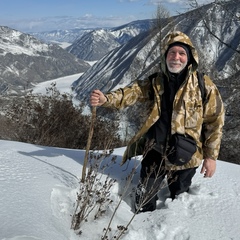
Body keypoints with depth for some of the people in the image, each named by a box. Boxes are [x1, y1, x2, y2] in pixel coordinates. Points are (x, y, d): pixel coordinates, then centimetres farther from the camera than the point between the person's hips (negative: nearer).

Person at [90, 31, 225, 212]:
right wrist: (106, 99, -34)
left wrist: (211, 156, -5)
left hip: (185, 155, -2)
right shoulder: (155, 82, -2)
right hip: (155, 151, 2)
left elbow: (215, 121, -6)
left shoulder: (204, 85, -11)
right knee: (144, 197, 14)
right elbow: (132, 92, -14)